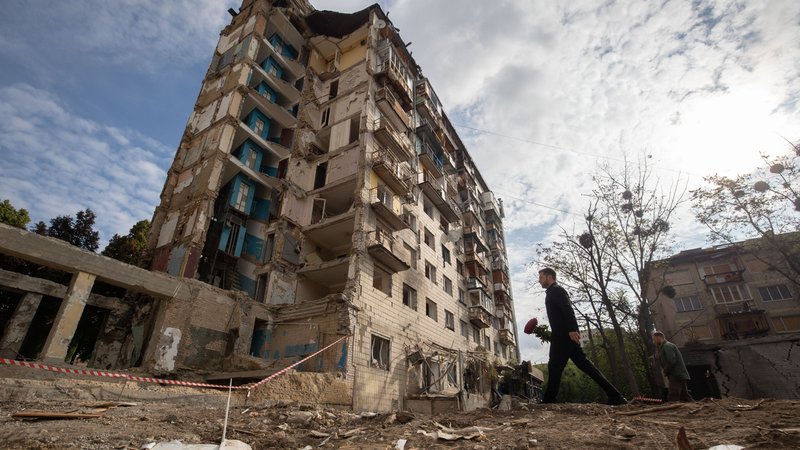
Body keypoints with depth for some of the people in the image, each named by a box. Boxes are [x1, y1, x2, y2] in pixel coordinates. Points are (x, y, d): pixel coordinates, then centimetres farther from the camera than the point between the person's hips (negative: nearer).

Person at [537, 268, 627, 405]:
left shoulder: (556, 290, -5)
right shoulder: (553, 292, 25)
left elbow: (568, 309, -19)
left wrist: (572, 329, -29)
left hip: (565, 335, -10)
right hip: (565, 336, 10)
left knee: (555, 367, -7)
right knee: (584, 364, 6)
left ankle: (548, 400, -4)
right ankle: (614, 395, 4)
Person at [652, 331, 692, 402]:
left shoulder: (667, 346, -11)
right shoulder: (666, 346, 21)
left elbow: (671, 361, -20)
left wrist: (665, 371, -8)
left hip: (676, 376, -10)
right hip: (680, 375, 10)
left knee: (674, 399, -13)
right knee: (685, 397, 11)